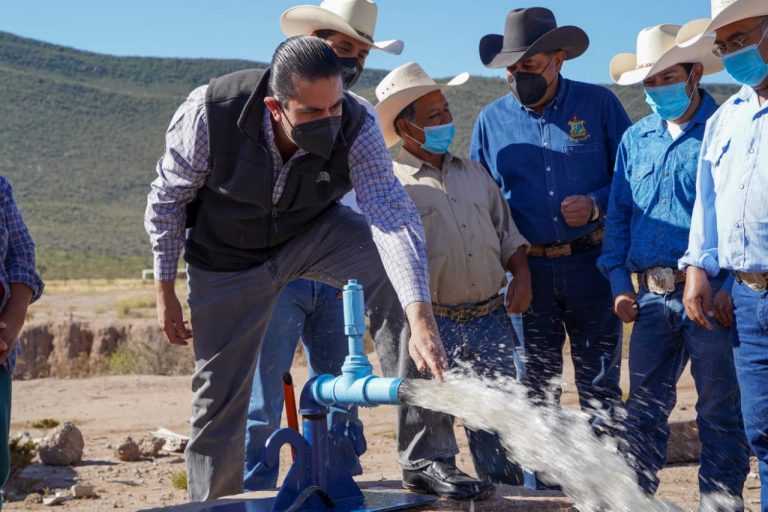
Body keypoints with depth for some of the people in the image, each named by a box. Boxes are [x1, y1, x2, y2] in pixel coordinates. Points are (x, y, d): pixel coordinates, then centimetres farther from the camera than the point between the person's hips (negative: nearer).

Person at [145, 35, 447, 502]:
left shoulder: (356, 128, -29)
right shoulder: (211, 113, -31)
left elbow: (393, 217, -40)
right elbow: (168, 197, -14)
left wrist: (422, 320, -53)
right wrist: (165, 289, -9)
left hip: (313, 234, 1)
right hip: (227, 256, 0)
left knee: (396, 269, -27)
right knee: (219, 397, 1)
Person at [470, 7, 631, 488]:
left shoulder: (599, 104, 0)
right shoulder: (492, 120, 6)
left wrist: (596, 205, -15)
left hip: (592, 267, -2)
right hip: (529, 272, 2)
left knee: (600, 385, 2)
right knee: (536, 386, 10)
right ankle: (542, 485, 23)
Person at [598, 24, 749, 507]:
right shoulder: (635, 139, 13)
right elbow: (618, 213, 17)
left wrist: (730, 285, -13)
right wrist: (620, 280, 7)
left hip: (713, 295, -4)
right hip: (653, 295, 5)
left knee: (720, 408, 5)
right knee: (645, 406, 10)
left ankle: (721, 498, 17)